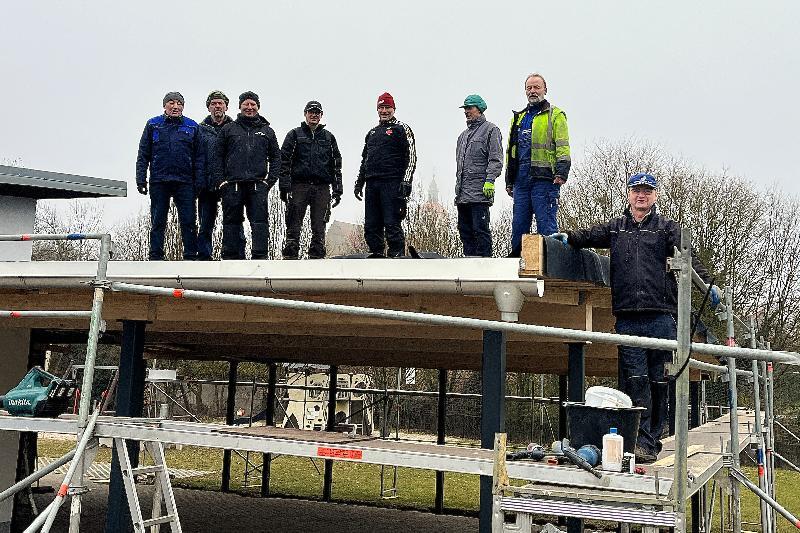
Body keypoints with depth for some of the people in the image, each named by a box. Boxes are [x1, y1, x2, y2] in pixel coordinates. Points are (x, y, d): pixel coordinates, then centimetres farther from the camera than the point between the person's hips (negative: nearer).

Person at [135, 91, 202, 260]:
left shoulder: (192, 127, 10)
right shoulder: (153, 125, 10)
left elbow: (199, 157, 8)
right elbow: (143, 155, 9)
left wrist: (199, 182, -2)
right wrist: (141, 180, 0)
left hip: (185, 182, 0)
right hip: (158, 182, 0)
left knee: (189, 221, -3)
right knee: (158, 222, 3)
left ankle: (191, 256, 2)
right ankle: (156, 256, 8)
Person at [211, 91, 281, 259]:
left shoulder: (267, 131, 15)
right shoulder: (228, 129, 12)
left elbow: (275, 157, 14)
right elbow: (217, 156, 9)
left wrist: (270, 180, 1)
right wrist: (220, 181, -2)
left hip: (258, 185, 0)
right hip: (232, 185, 0)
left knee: (260, 221, -8)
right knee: (231, 222, 3)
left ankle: (260, 256, -8)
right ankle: (231, 257, 8)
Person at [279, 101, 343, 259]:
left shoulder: (328, 137, 18)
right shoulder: (295, 135, 11)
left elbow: (336, 164, 15)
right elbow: (284, 161, 3)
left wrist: (337, 190, 6)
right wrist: (284, 186, -8)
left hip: (322, 188, 2)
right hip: (299, 185, -2)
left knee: (319, 228, 1)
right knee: (294, 226, -5)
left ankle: (317, 256, 4)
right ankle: (290, 256, -4)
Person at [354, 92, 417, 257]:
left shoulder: (401, 129, 5)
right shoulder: (372, 132, 24)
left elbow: (411, 156, -3)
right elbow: (364, 159, 29)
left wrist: (406, 181, -13)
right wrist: (360, 182, 21)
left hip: (392, 183, -6)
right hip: (372, 184, 7)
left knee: (392, 224, -10)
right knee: (371, 225, 5)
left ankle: (397, 255, -7)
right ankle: (376, 254, 11)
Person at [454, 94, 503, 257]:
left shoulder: (490, 130, 0)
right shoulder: (464, 135, 24)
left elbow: (496, 159, -9)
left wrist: (489, 181, -19)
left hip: (479, 191, -8)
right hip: (462, 194, 8)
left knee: (480, 229, -9)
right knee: (465, 230, 9)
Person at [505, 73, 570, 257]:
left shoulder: (555, 115, 5)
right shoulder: (518, 117, 23)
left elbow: (563, 146, -4)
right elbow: (511, 149, 24)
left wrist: (562, 172, -17)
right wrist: (509, 180, 19)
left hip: (544, 179, -6)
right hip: (521, 180, 6)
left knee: (546, 224, -6)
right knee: (518, 224, 7)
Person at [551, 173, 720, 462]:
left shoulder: (666, 227, 11)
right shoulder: (616, 227, 19)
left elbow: (687, 256, -1)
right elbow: (590, 235, 16)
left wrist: (708, 283, -15)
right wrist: (567, 237, -6)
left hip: (661, 317, -1)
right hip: (627, 318, 1)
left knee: (659, 382, 3)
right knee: (634, 380, -4)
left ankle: (653, 441, 11)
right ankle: (642, 442, -3)